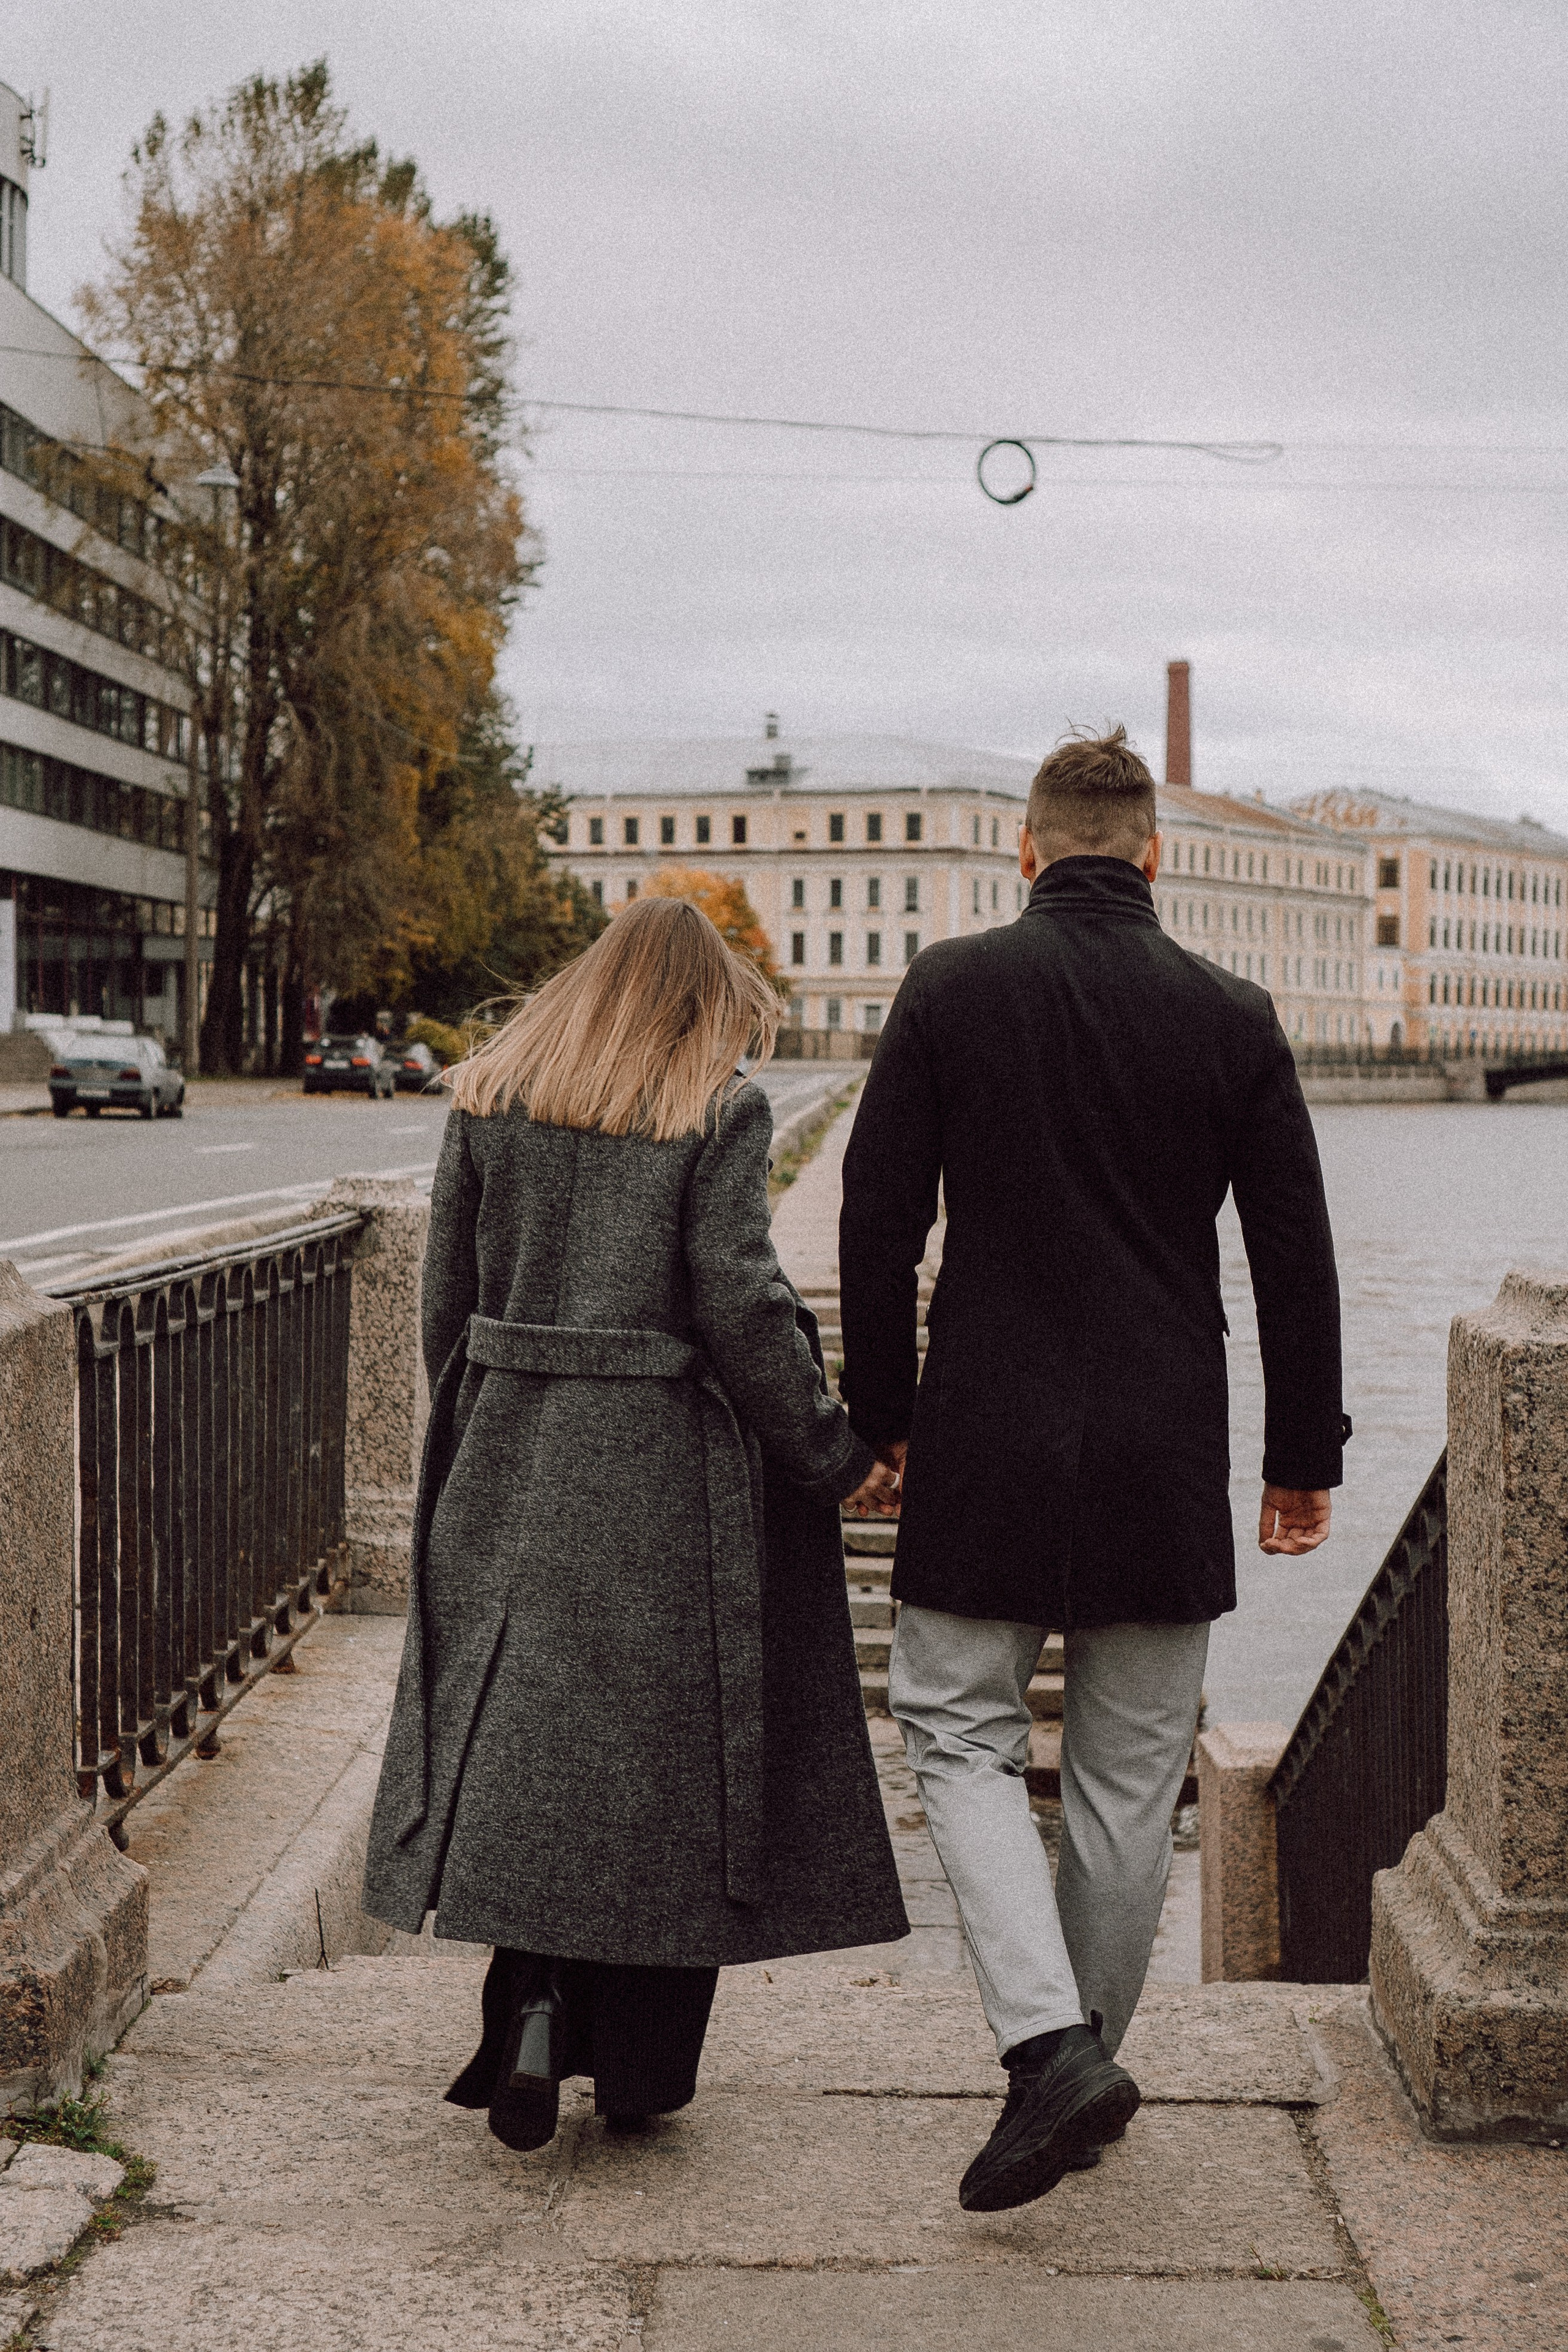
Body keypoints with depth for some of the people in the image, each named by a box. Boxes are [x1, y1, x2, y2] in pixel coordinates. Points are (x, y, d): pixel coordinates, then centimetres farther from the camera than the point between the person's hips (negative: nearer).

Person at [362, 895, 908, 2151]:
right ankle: (640, 2068, 15)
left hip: (511, 1466, 4)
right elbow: (737, 1301, -12)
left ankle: (534, 2007, -4)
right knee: (665, 1743, 6)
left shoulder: (489, 1100, 8)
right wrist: (835, 1456, -4)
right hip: (668, 1469, -3)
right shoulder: (720, 1111, -5)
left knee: (523, 1730, 10)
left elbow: (450, 1296, 8)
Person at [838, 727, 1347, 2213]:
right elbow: (1295, 1256, 2)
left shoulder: (949, 990, -4)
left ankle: (1049, 2045, -8)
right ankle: (1084, 2062, 23)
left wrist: (883, 1411, 9)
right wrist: (1304, 1455, 11)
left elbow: (877, 1222, -2)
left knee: (958, 1730, 9)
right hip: (1165, 1458, 2)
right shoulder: (1234, 1018, 0)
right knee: (1127, 1774, 13)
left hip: (988, 1441, -2)